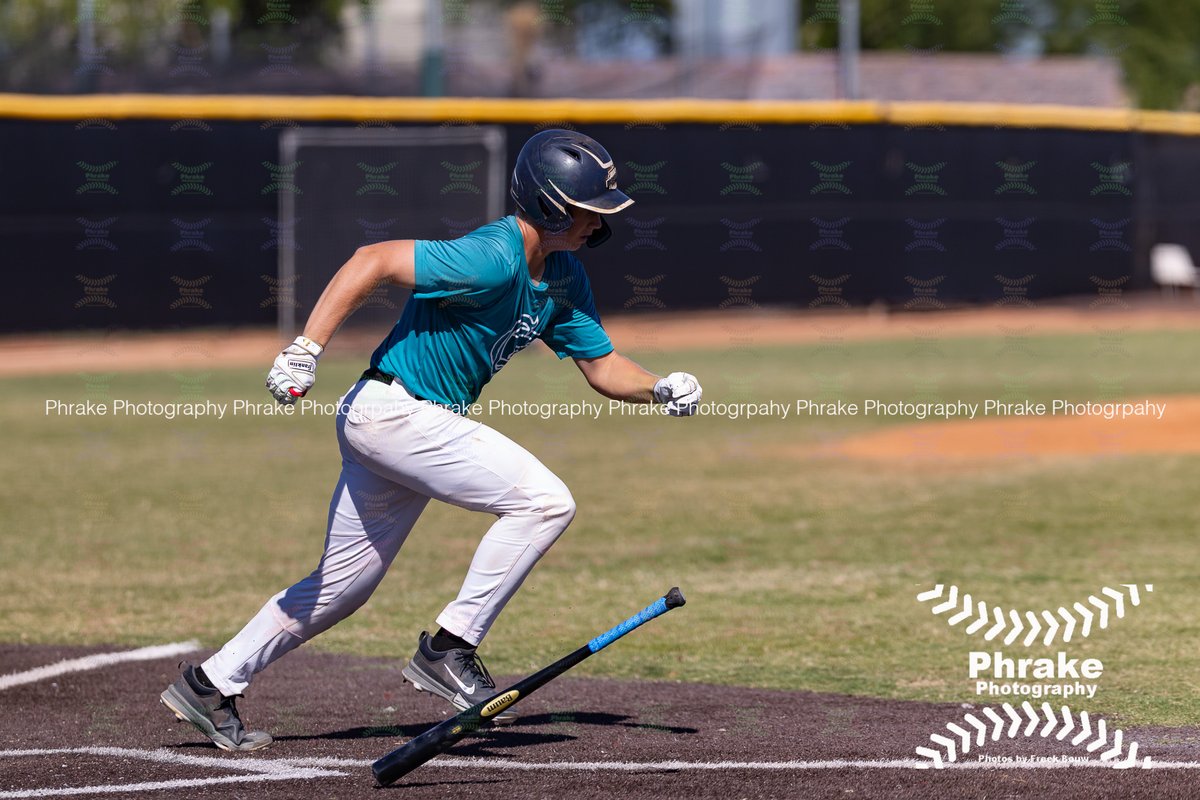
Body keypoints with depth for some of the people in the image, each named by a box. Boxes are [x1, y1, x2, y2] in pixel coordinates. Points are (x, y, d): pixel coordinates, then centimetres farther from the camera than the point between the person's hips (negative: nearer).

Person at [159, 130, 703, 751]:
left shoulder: (564, 278, 7)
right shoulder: (493, 259, -23)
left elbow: (602, 367, 12)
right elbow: (373, 259, -27)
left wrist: (661, 389, -8)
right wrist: (307, 348, -33)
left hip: (420, 423, 10)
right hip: (391, 412, -10)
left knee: (342, 586, 16)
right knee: (545, 501, -17)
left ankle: (210, 686, 24)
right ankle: (448, 650, -11)